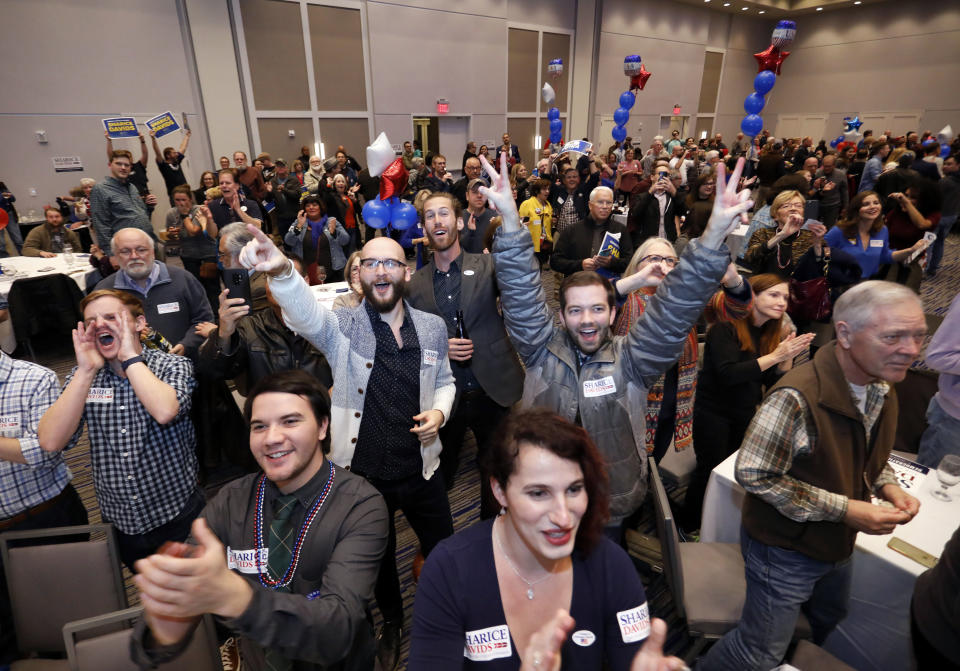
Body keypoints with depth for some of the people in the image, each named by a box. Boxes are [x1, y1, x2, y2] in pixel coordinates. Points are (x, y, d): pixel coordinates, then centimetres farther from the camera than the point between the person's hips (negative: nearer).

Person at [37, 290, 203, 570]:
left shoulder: (173, 366, -11)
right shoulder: (82, 377, 0)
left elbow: (165, 411, -33)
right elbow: (51, 442, -14)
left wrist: (130, 357, -21)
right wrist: (87, 371, -18)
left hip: (179, 518, -3)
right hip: (121, 524, 4)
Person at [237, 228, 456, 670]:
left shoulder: (433, 328, -3)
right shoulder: (341, 328, -11)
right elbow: (305, 311, -33)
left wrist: (439, 411, -9)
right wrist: (280, 270, -53)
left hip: (420, 468, 2)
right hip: (363, 471, -1)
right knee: (378, 558, 22)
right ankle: (391, 622, 53)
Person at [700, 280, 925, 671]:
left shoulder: (883, 388, -5)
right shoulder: (797, 399, -34)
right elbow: (754, 474, -28)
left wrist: (888, 486, -9)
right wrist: (845, 510, -26)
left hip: (838, 545, 8)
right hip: (785, 550, -8)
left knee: (826, 622, 32)